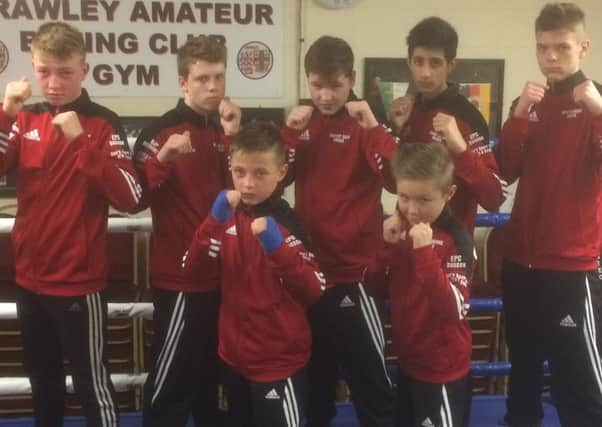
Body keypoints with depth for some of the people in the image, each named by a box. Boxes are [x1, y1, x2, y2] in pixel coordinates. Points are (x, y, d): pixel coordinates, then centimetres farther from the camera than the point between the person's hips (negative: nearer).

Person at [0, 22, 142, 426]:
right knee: (43, 381, 21)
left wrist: (81, 141, -25)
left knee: (92, 384, 3)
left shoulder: (103, 123, -9)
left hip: (79, 281, -5)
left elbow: (130, 198, -19)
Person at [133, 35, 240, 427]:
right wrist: (163, 157, -29)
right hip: (180, 277, -6)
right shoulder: (162, 131, -8)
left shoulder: (231, 127, 9)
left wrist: (233, 138, -12)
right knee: (172, 380, -4)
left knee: (213, 373, 20)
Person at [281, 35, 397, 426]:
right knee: (314, 365, 19)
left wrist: (373, 126, -26)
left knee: (367, 369, 1)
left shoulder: (366, 122, -5)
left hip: (354, 266, -5)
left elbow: (396, 179, -17)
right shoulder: (303, 120, 8)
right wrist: (290, 133, -11)